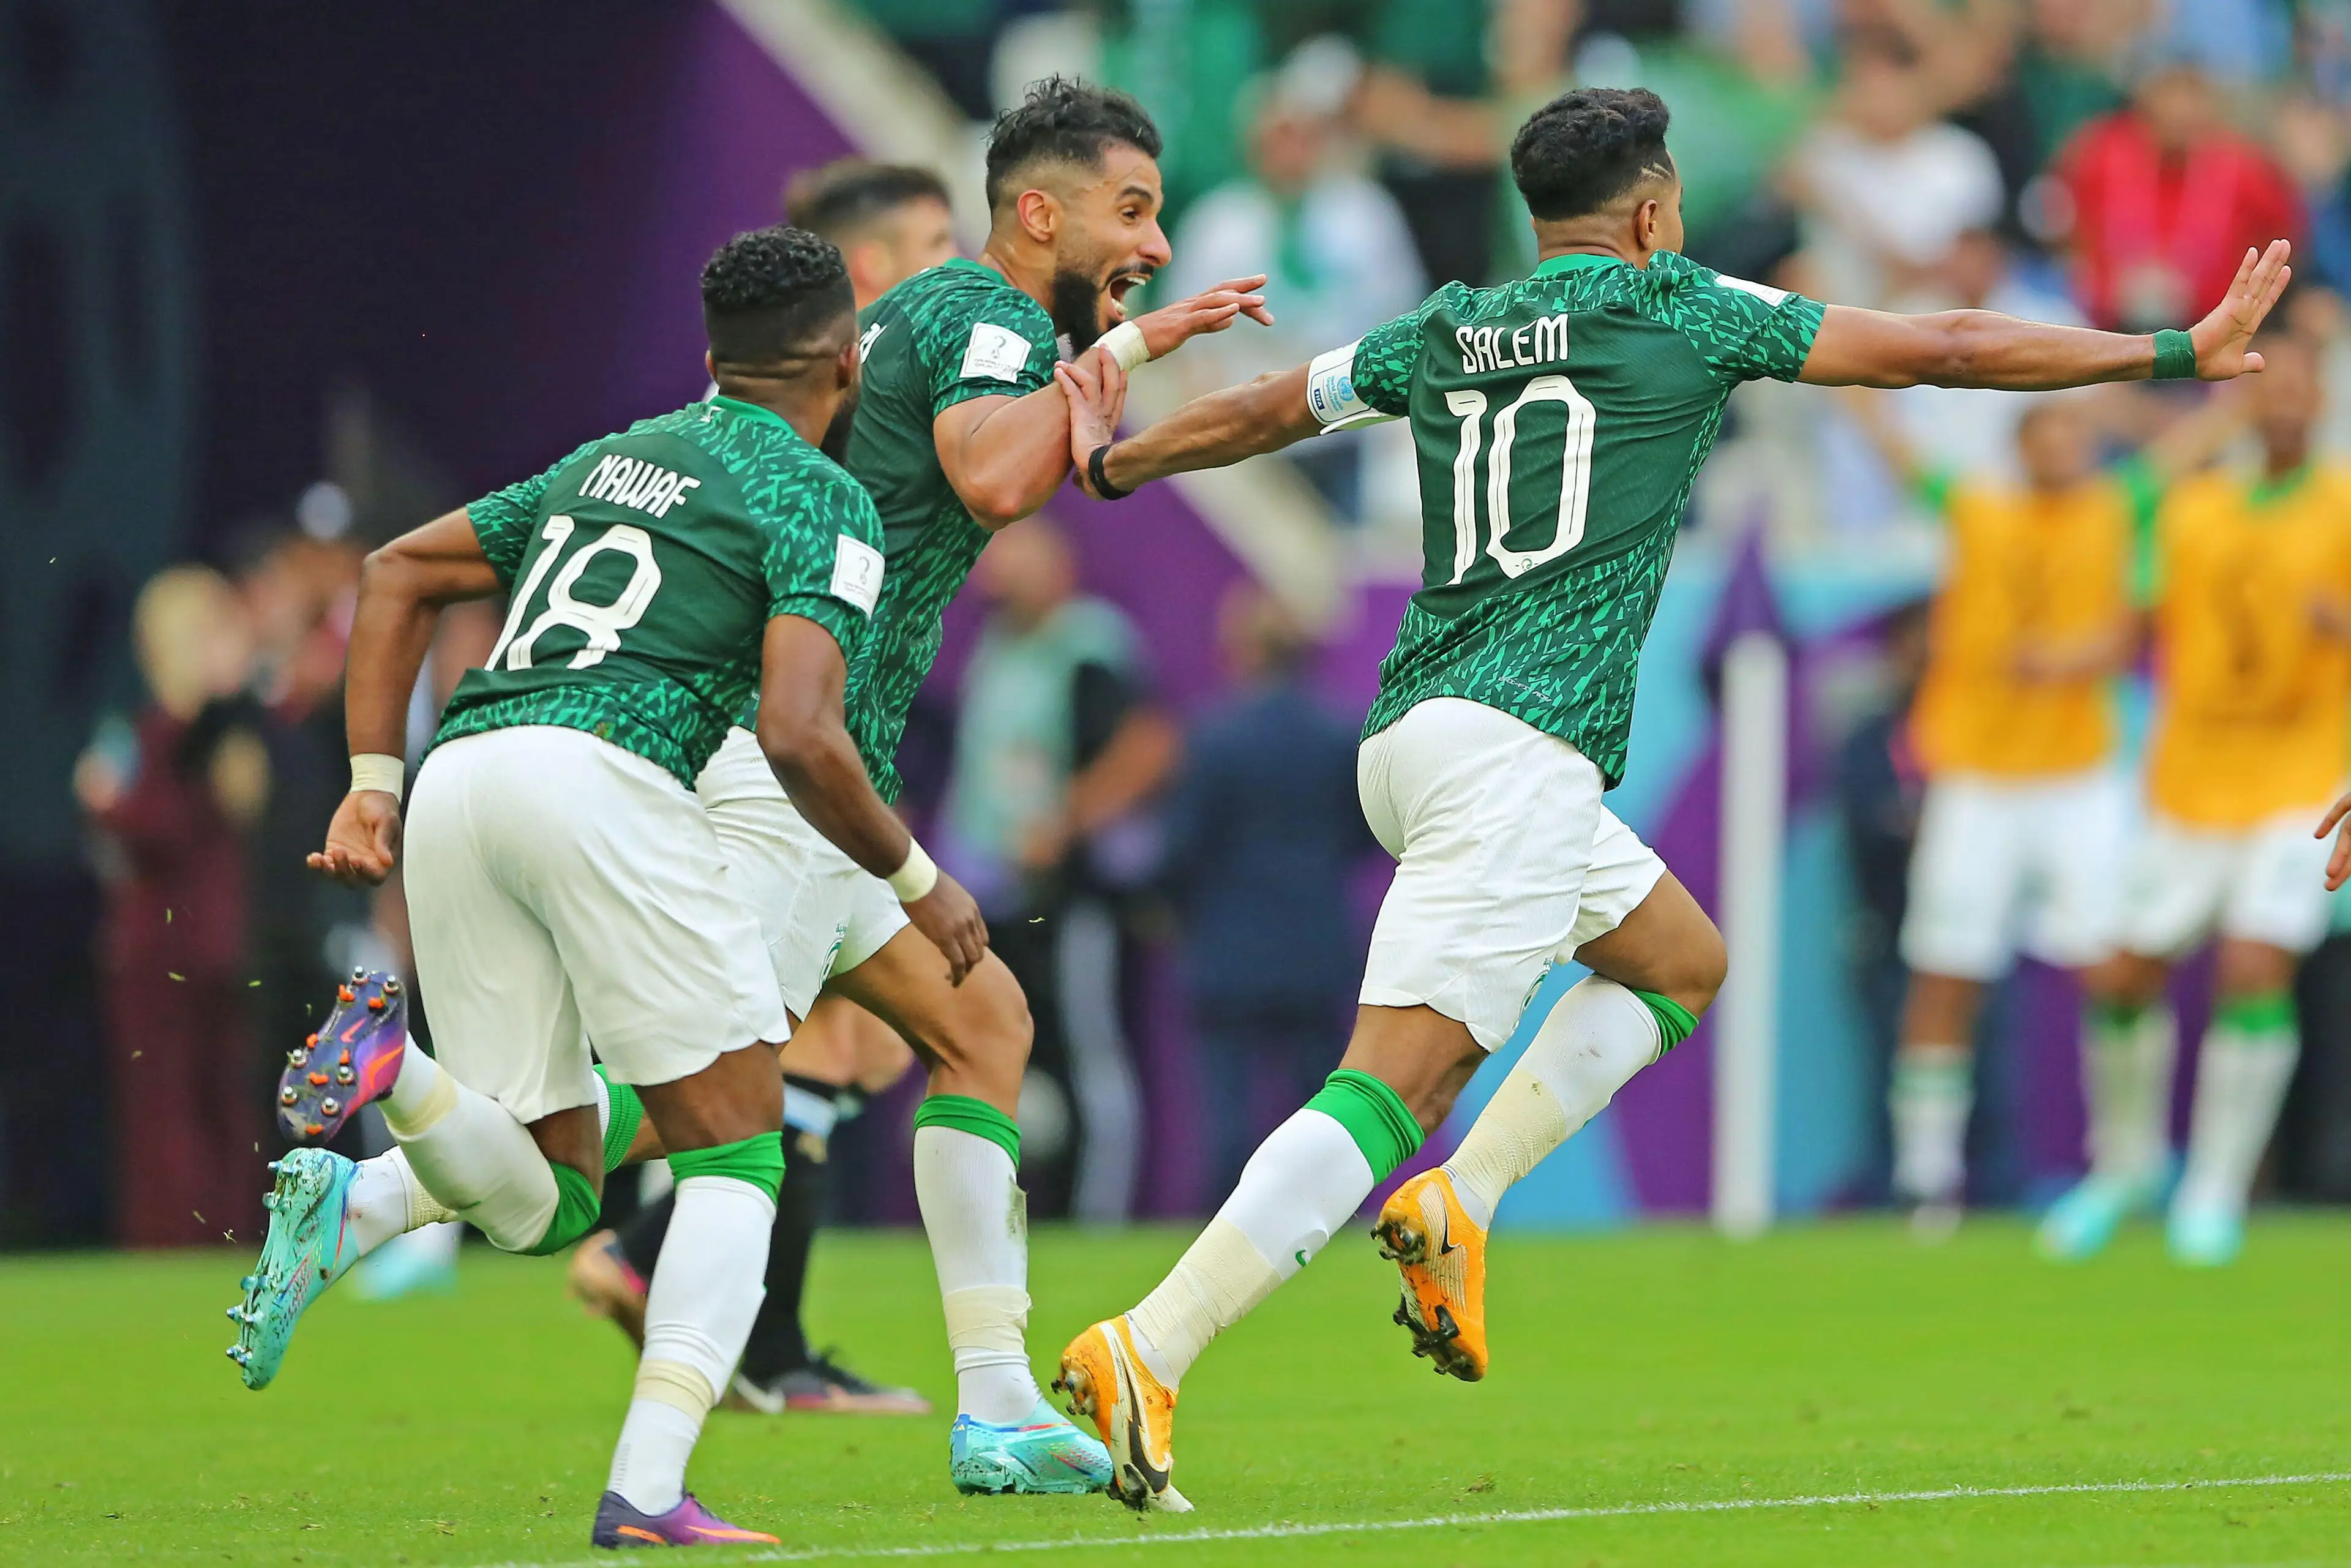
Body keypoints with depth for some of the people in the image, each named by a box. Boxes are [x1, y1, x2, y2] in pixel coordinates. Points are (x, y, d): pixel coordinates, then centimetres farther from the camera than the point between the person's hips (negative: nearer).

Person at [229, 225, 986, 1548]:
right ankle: (649, 1492, -14)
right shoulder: (822, 498, 7)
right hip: (602, 766, -7)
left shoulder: (612, 459, 30)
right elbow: (800, 735, -6)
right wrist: (918, 880, 7)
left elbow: (399, 573, 30)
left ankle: (351, 1202, -18)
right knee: (737, 1158, 3)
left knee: (547, 1194, 14)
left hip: (454, 782, 7)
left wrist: (372, 782, 24)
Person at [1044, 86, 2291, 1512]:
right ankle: (1150, 1353, -26)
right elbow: (1951, 351, 5)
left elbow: (1258, 413, 31)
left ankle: (1459, 1207, 7)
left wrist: (1111, 462, 51)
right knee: (1389, 1088, -15)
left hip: (1411, 738, 8)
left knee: (1683, 958, 23)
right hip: (1517, 749, -8)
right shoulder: (1682, 311, 2)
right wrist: (2182, 352, 13)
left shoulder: (1441, 334, 17)